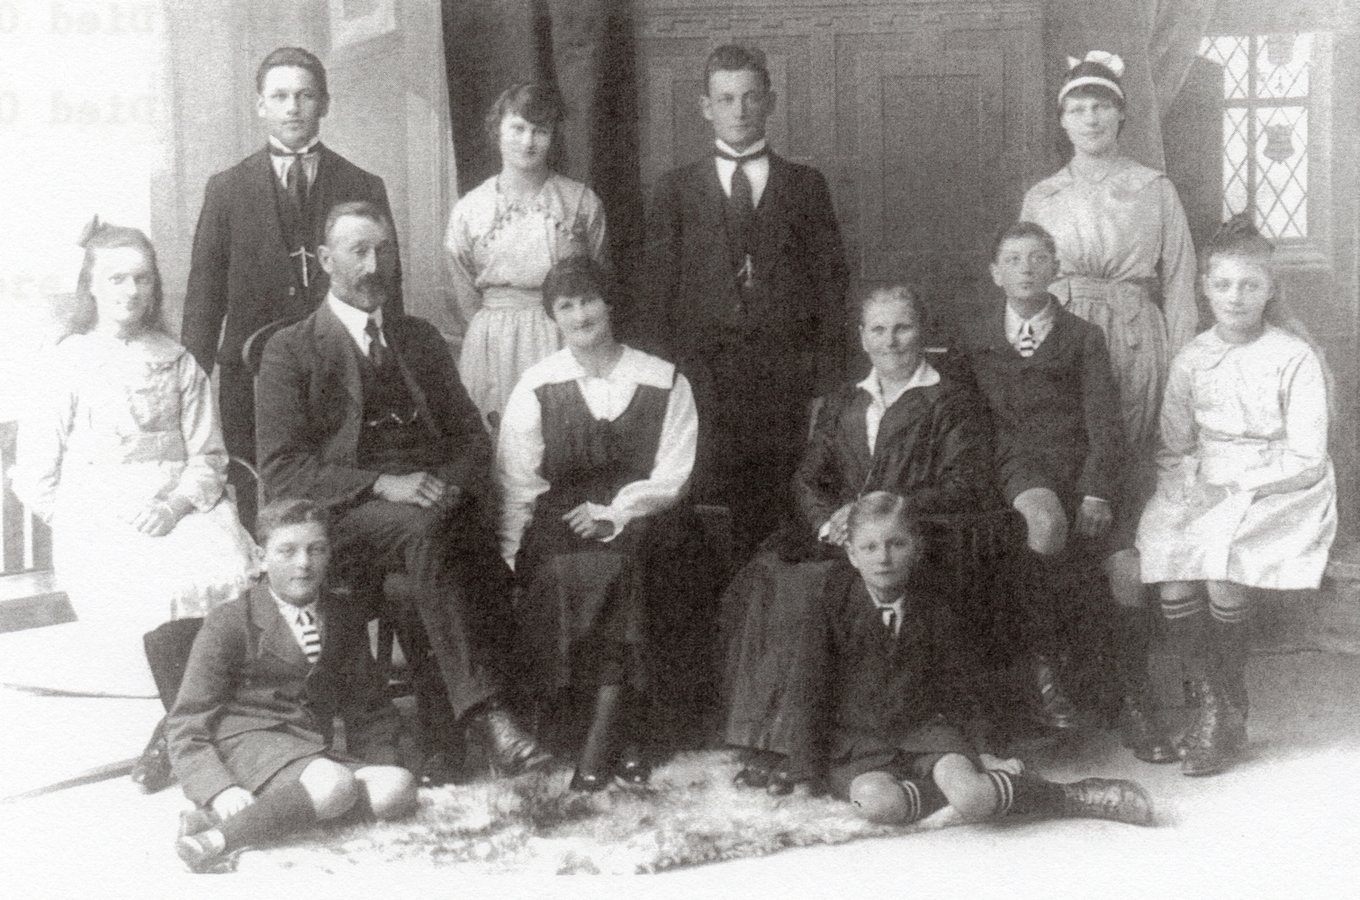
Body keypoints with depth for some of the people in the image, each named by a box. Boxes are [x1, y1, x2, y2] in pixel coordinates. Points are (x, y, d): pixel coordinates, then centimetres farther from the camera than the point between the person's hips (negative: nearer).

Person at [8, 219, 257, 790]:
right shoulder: (70, 364, 9)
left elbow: (207, 459, 10)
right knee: (166, 593, -33)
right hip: (98, 520, -2)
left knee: (231, 569, -31)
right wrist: (82, 526, -6)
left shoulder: (177, 363, 15)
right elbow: (35, 477, 6)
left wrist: (177, 503, -8)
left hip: (178, 511, 2)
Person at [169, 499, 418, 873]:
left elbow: (369, 709, 23)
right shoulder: (229, 623, 0)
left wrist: (378, 768, 2)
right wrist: (220, 790, -23)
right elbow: (188, 725, -4)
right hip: (244, 741, -6)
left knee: (397, 788, -25)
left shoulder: (346, 621, 15)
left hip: (313, 750, 6)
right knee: (333, 787, -35)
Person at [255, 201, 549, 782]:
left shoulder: (421, 339, 23)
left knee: (482, 541, -31)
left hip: (435, 500, 4)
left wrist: (449, 482, -5)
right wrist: (381, 484, -16)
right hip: (341, 517, -4)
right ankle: (484, 713, -42)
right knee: (422, 530, -37)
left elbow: (472, 438, 19)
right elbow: (280, 470, -3)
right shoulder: (291, 351, 8)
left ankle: (443, 734, -26)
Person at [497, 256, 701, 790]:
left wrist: (612, 514, -14)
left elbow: (671, 478, 1)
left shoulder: (666, 384, 7)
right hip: (560, 526, 1)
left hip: (640, 522, 0)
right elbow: (516, 484, 3)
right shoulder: (537, 387, 8)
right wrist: (510, 561, -10)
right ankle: (622, 733, -22)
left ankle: (600, 743, -28)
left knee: (616, 562, -34)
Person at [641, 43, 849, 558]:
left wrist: (827, 386, 1)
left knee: (779, 514, -4)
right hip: (702, 375, 0)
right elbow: (656, 288, 8)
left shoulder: (806, 186, 13)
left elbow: (831, 283, 9)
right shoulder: (676, 190, 12)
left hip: (786, 380, 1)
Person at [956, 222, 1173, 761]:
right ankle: (1042, 667, -22)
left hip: (1082, 469, 1)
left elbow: (1105, 424, 5)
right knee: (1046, 521, -37)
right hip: (1017, 468, -1)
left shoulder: (1084, 339, 16)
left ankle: (1134, 707, -5)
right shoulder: (973, 341, 17)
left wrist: (1098, 494, -12)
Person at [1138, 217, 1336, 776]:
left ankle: (1229, 716, -8)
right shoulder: (1192, 360, 8)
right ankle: (1213, 706, -5)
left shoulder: (1295, 359, -5)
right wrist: (1184, 492, -7)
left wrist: (1235, 483, -14)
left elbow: (1306, 460, -8)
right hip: (1203, 490, 4)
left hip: (1279, 493, -4)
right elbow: (1173, 448, 13)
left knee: (1223, 579, -28)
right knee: (1173, 587, -21)